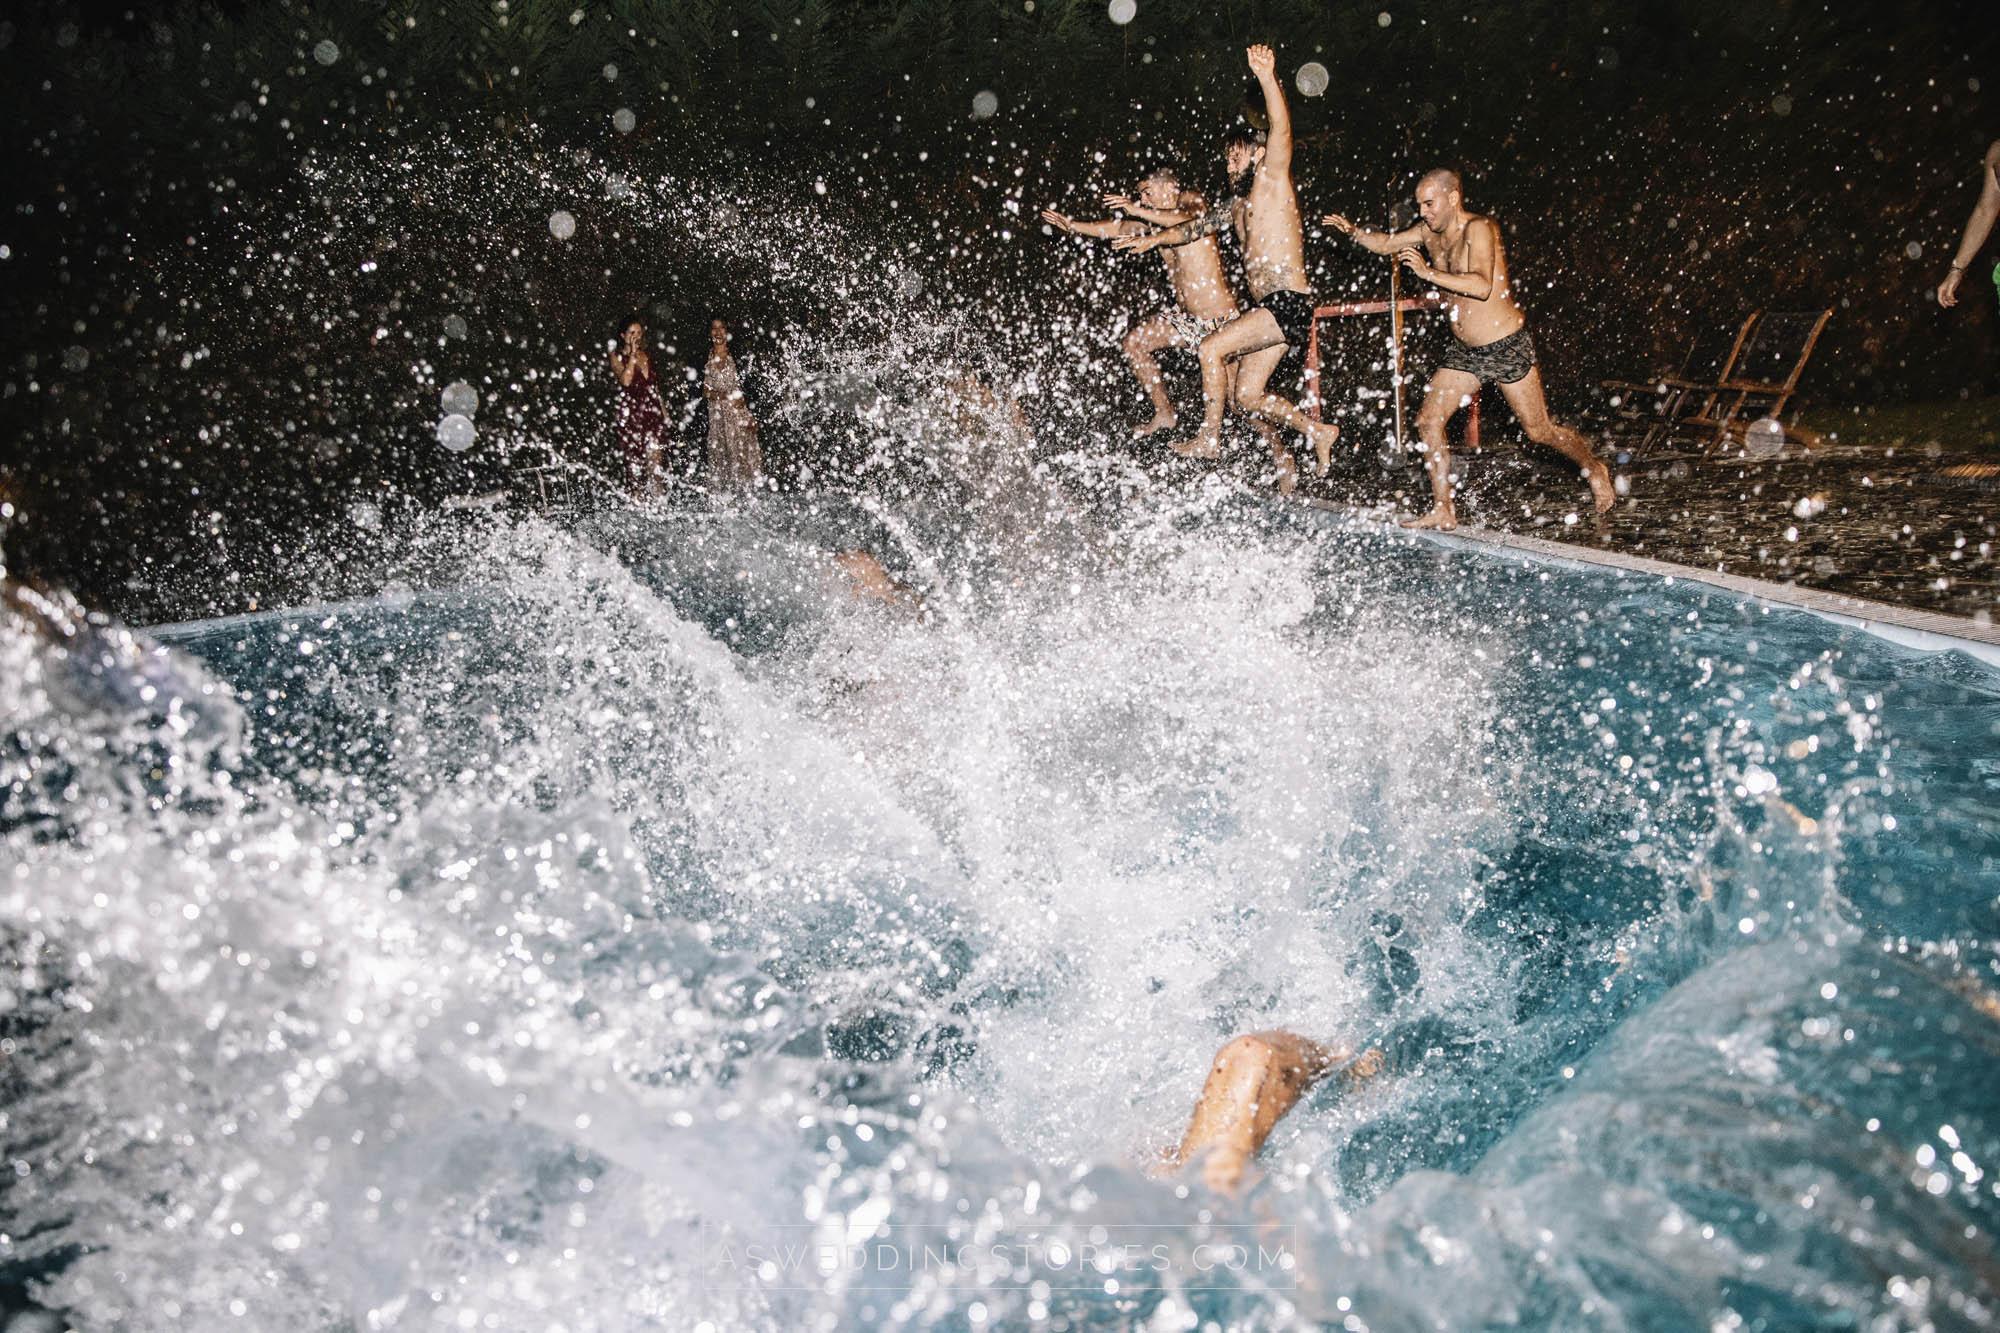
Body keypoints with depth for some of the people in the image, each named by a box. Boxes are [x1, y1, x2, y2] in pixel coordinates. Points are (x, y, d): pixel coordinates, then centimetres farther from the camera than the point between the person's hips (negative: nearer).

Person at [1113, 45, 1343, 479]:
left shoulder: (1273, 183, -2)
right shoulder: (1238, 206, 22)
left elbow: (1281, 132, -17)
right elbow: (1196, 227, 34)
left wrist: (1267, 77, -28)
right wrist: (1154, 239, 31)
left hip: (1289, 304, -9)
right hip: (1266, 306, 9)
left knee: (1212, 347, -17)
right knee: (1248, 395, 6)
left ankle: (1210, 437, -10)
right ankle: (1319, 431, 18)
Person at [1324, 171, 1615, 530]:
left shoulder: (1478, 229, -19)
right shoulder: (1429, 232, 4)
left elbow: (1482, 286, -32)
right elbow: (1385, 243, 13)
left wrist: (1428, 272, -36)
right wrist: (1353, 230, -6)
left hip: (1507, 347, -7)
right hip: (1465, 351, 7)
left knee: (1539, 430, 2)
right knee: (1428, 422, -3)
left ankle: (1595, 469, 29)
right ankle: (1443, 510, 4)